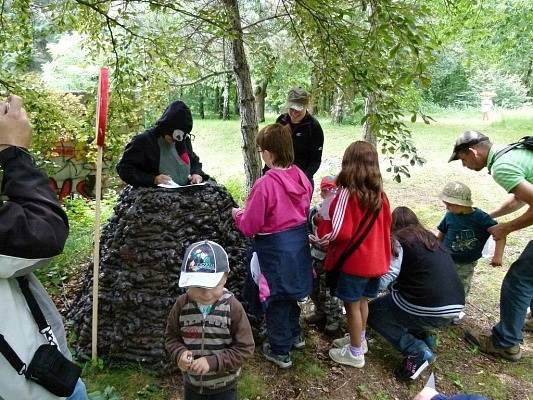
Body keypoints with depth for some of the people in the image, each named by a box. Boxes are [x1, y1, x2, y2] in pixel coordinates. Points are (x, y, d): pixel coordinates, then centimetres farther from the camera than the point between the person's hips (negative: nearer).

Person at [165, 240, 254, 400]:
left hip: (224, 385, -2)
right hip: (192, 382, 2)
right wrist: (179, 353, -21)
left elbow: (245, 348, -19)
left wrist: (212, 362, -27)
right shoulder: (181, 305, -15)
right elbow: (171, 336, -1)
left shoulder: (233, 307, -23)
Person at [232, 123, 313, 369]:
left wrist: (237, 214, 2)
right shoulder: (301, 177, -6)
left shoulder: (265, 184, -26)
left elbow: (249, 227, -18)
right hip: (299, 243, 7)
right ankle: (295, 334, 46)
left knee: (275, 297, 12)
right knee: (290, 291, 26)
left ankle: (280, 351, 29)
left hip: (274, 249, -7)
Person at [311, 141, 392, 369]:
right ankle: (359, 340, 42)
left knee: (352, 305, 9)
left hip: (353, 261, -7)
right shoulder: (380, 195, 1)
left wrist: (318, 240, -8)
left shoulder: (347, 193, -20)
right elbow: (385, 228, 8)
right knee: (362, 301, 23)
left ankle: (355, 353, 24)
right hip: (374, 260, 7)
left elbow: (339, 231, -24)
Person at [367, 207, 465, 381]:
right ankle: (427, 341, 18)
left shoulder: (397, 240, 0)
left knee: (373, 312, 14)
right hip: (455, 307, 8)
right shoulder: (432, 239, 19)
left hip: (427, 308, -8)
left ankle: (418, 352, 1)